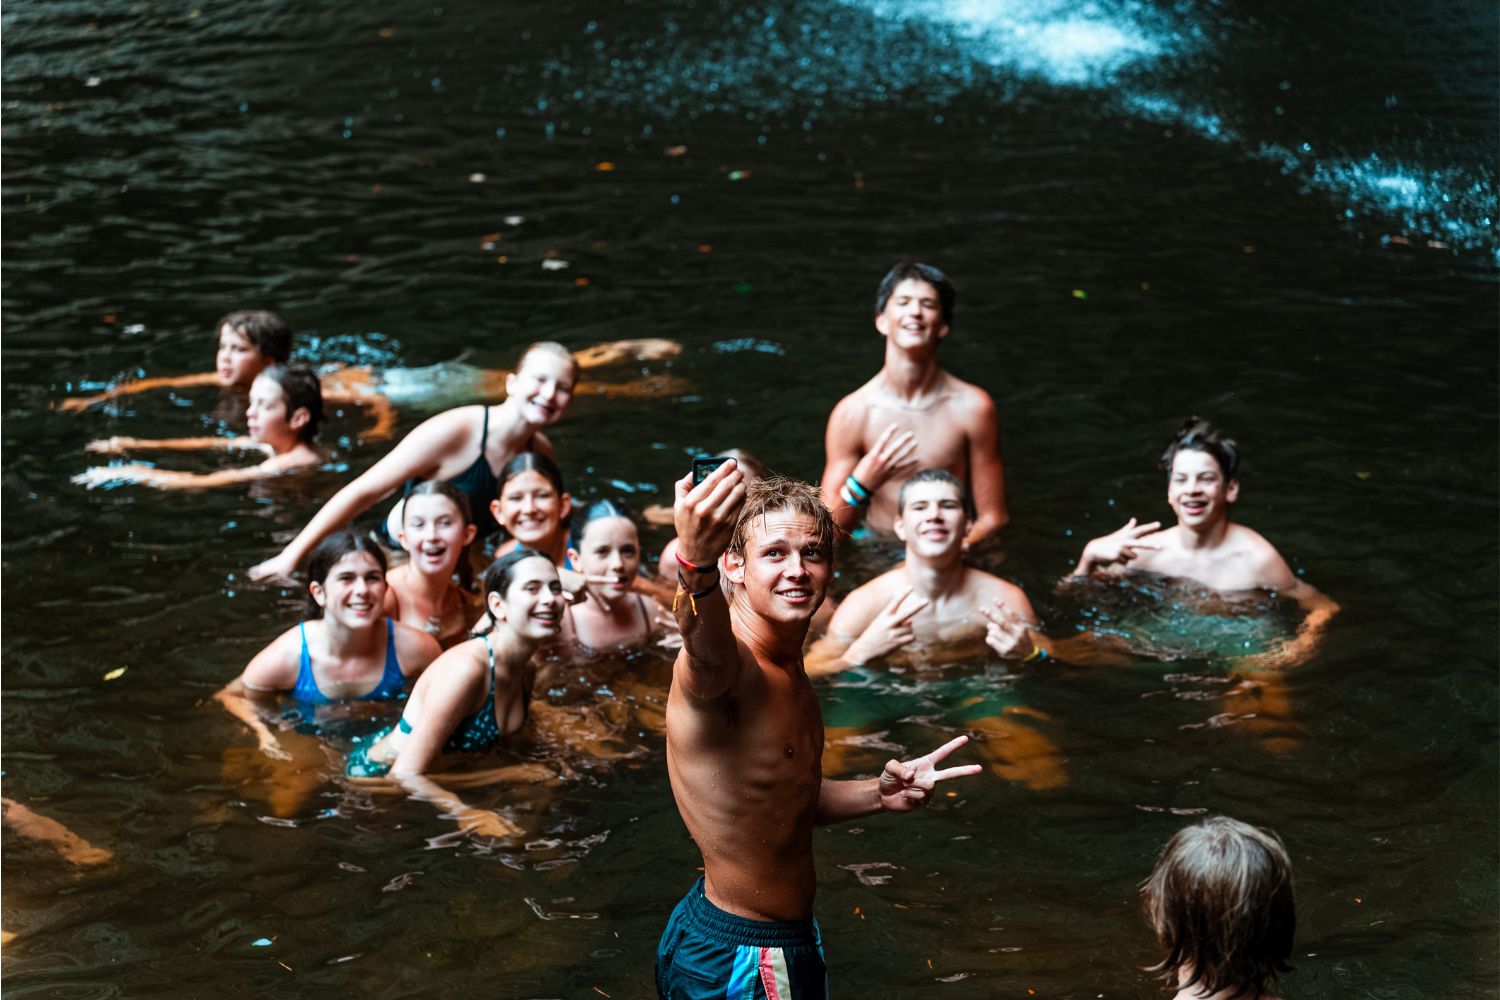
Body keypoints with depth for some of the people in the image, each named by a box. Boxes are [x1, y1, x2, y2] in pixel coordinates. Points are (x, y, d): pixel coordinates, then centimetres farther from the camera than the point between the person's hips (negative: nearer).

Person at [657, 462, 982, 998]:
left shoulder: (790, 669, 7)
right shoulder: (723, 658, -24)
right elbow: (708, 653, -50)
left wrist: (878, 794, 3)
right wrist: (696, 566, -71)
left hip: (791, 939, 9)